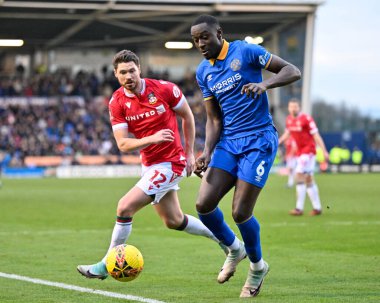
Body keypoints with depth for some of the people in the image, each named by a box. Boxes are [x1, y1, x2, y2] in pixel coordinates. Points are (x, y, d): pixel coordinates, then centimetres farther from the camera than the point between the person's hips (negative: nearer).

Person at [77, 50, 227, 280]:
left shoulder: (164, 89, -15)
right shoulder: (117, 103, -6)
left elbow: (188, 116, 1)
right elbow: (122, 144, -11)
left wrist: (190, 153, 0)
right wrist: (152, 138, -29)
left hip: (170, 163, -6)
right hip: (149, 164, 6)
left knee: (125, 207, -15)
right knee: (174, 221, 17)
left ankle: (106, 265, 0)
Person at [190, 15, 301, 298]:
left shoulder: (245, 52, -8)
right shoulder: (203, 72, 9)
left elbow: (293, 71, -8)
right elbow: (214, 119, 12)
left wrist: (264, 84, -27)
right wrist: (207, 153, -3)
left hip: (259, 139, -6)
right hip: (228, 142, 6)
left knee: (240, 212, -10)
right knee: (204, 205, -8)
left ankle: (258, 266, 17)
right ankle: (234, 249, 22)